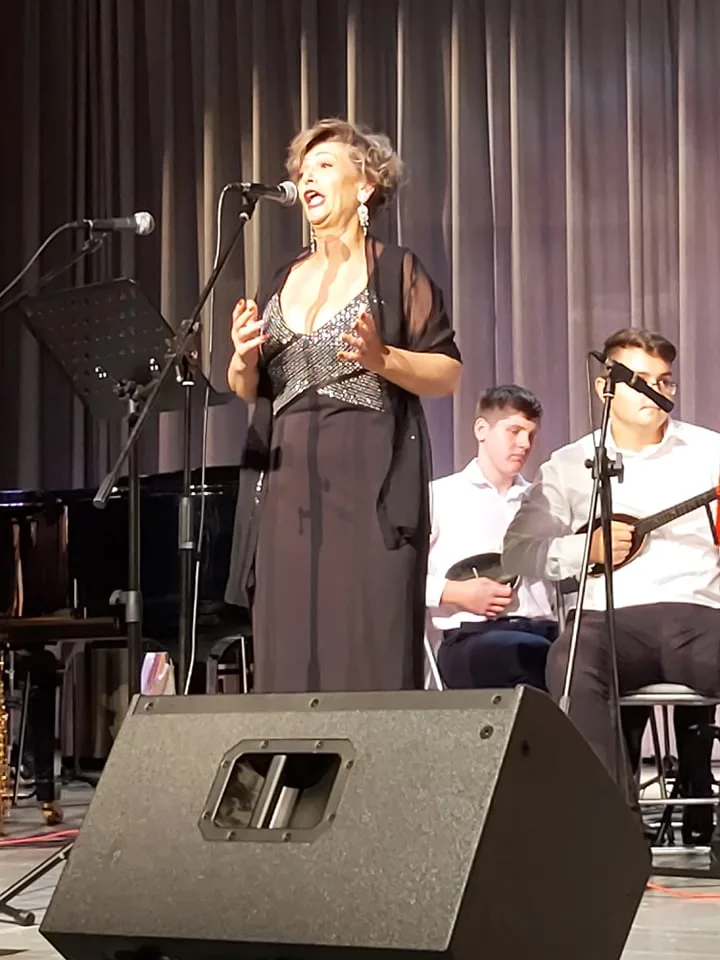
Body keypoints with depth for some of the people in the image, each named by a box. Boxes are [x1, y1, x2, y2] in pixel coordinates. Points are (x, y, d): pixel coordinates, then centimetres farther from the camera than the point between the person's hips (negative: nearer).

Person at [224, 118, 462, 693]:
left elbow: (448, 375, -2)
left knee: (372, 653, -9)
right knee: (287, 656, 1)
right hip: (287, 484, 5)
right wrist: (243, 359, -3)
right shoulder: (284, 281, 18)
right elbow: (248, 390, 18)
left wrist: (383, 359, -18)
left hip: (371, 484, -5)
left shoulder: (396, 271, 3)